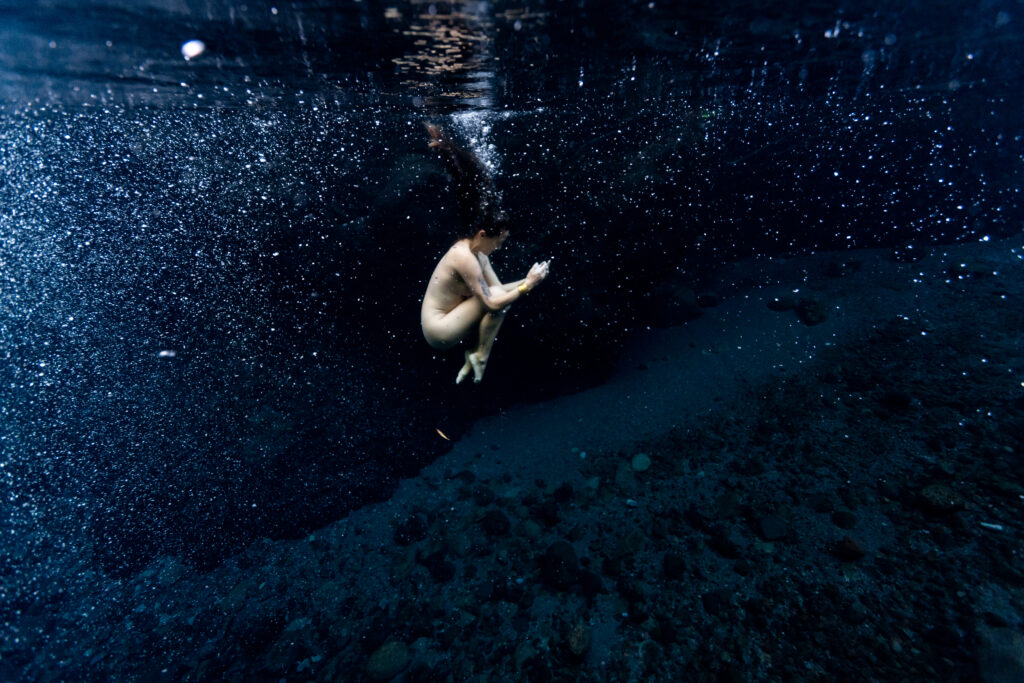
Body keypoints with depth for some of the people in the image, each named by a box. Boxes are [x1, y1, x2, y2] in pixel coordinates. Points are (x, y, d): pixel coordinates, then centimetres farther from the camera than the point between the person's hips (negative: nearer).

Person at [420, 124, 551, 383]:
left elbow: (498, 288, 4)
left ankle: (473, 358, 12)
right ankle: (481, 355, -3)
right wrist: (528, 285, -21)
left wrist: (527, 279, -7)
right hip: (439, 333, -10)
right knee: (496, 298, -20)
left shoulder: (477, 252, 5)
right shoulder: (465, 257, -24)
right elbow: (493, 301, -27)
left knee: (501, 293, 12)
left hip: (446, 323, 10)